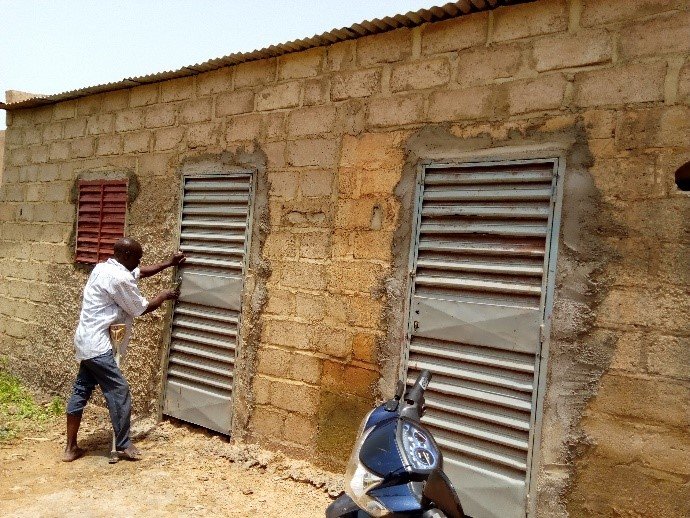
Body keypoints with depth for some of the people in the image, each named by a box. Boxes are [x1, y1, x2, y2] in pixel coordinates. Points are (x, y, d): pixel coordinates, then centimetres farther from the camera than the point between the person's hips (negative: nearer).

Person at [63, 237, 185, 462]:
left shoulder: (104, 268, 10)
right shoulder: (119, 278, -20)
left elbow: (141, 272, 24)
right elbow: (141, 309, -9)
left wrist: (168, 263, 23)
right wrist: (163, 296, 7)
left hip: (86, 342, 10)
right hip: (98, 345, -10)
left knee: (81, 390, 13)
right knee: (119, 391, -1)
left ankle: (71, 448, 20)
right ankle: (123, 445, 10)